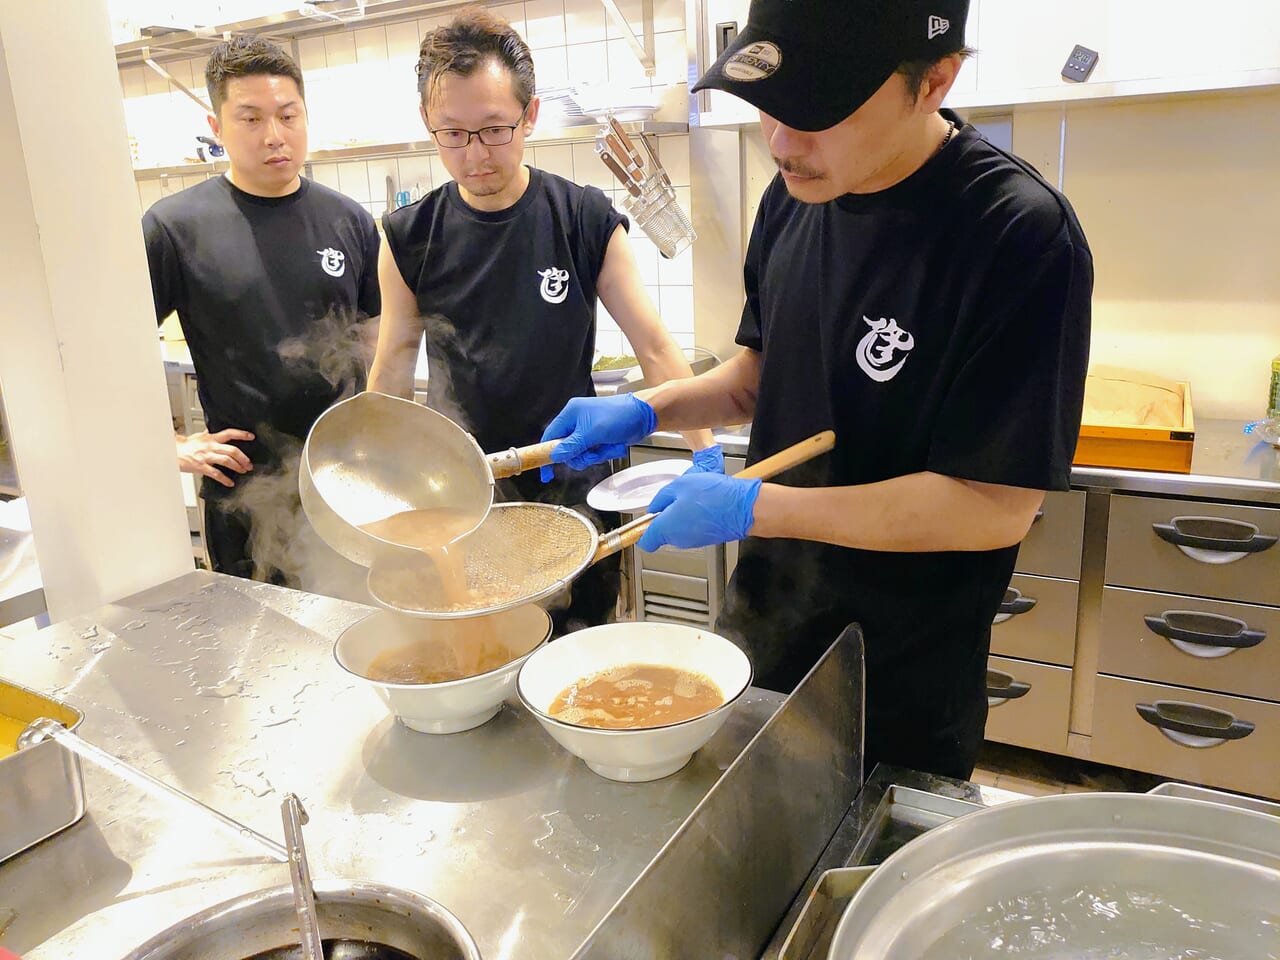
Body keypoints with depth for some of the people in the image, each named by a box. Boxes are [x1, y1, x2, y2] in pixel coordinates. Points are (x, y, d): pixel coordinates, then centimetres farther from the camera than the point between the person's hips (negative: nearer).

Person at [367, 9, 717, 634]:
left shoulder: (588, 221, -8)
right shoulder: (409, 238, -3)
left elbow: (654, 347, -7)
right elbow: (393, 368, 6)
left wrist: (706, 452, -14)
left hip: (572, 487, -1)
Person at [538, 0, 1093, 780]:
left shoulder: (1021, 235, -24)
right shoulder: (793, 197, -3)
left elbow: (996, 507, -24)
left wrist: (753, 507, -23)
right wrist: (644, 410, -7)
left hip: (903, 678, -6)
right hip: (763, 622, 6)